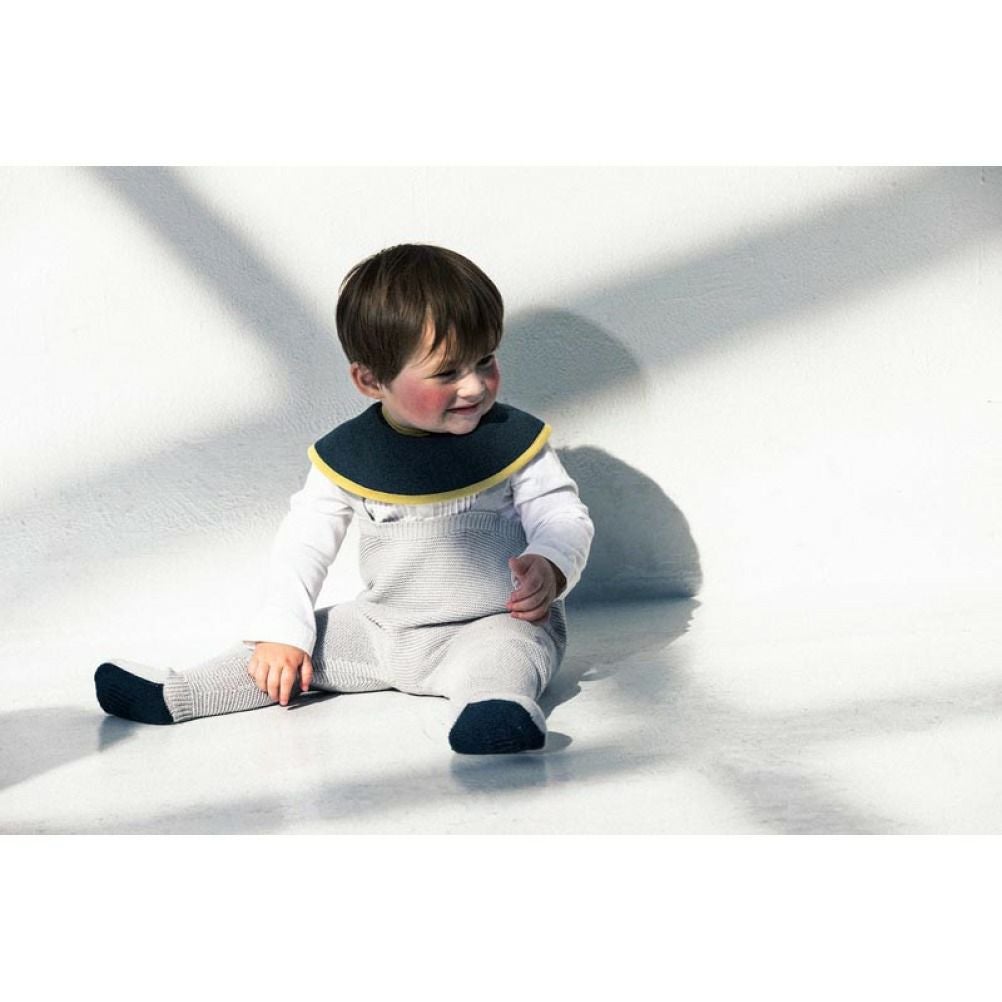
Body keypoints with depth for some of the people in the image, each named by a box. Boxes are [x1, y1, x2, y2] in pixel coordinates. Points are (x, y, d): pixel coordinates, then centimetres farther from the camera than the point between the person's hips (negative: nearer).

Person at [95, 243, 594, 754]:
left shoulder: (515, 440, -10)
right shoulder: (346, 456, -3)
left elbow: (563, 515, -8)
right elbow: (304, 540, 2)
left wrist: (548, 568, -32)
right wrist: (282, 633, -8)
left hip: (497, 623, -4)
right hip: (382, 627, 5)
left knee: (499, 656, -36)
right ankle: (171, 698, 0)